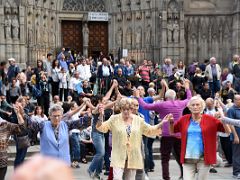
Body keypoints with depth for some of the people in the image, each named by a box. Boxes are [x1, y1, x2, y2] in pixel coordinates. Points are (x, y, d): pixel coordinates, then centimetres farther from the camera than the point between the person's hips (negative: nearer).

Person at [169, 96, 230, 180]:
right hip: (188, 158, 1)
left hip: (203, 158, -1)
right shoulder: (184, 119, 4)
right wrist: (171, 122, -2)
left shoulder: (210, 119, -1)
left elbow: (228, 131, -2)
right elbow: (172, 131, 16)